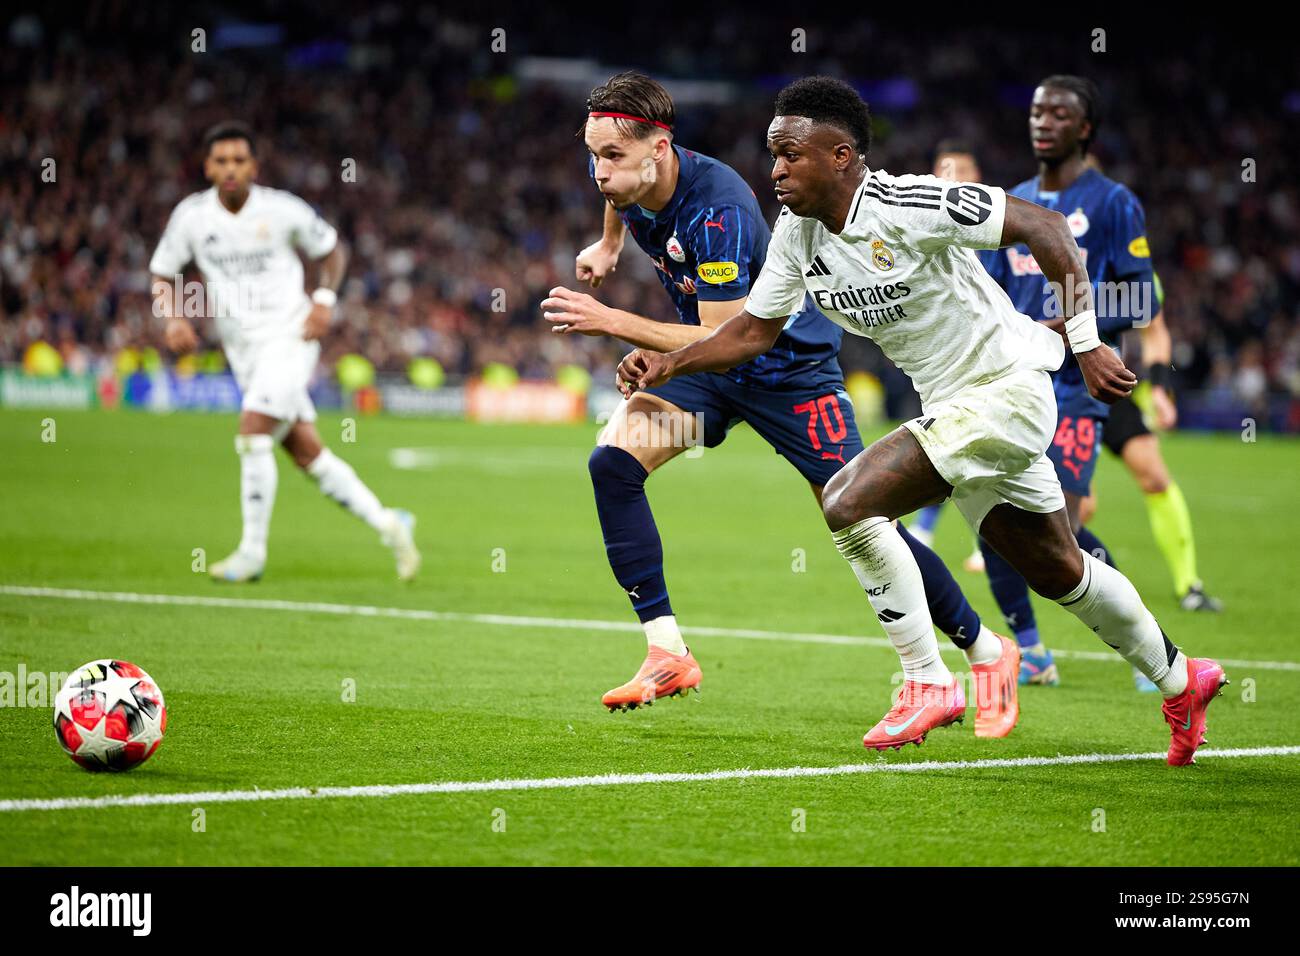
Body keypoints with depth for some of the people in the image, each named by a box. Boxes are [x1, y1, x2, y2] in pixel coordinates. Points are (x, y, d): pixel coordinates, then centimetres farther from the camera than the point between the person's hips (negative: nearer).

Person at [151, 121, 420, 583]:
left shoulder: (282, 210, -7)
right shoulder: (191, 215, -1)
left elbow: (332, 251, 8)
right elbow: (162, 275, 8)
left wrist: (324, 299, -8)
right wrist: (173, 317, -11)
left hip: (288, 337, -4)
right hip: (243, 350, 4)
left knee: (252, 433, -20)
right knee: (306, 452, 4)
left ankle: (252, 552, -10)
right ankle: (387, 523, 17)